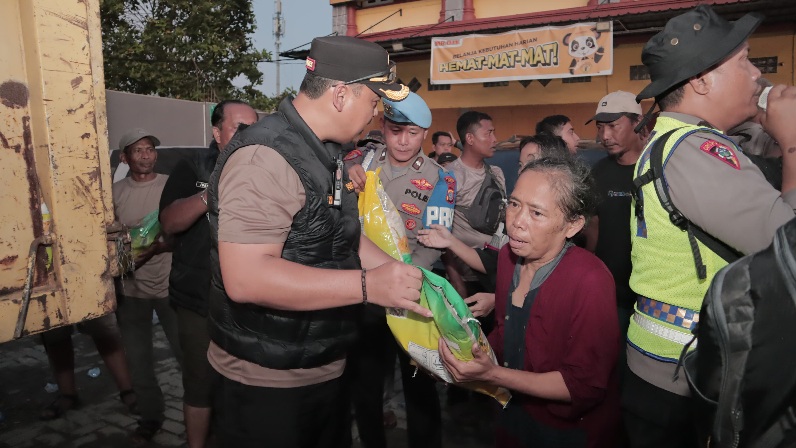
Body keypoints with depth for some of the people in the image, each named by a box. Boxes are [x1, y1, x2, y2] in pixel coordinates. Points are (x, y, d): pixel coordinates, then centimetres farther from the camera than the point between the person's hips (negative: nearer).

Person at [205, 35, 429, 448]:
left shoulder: (326, 154, 8)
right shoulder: (266, 156, -24)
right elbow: (245, 278, -32)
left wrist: (400, 275, 3)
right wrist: (367, 285, -30)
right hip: (266, 382, -9)